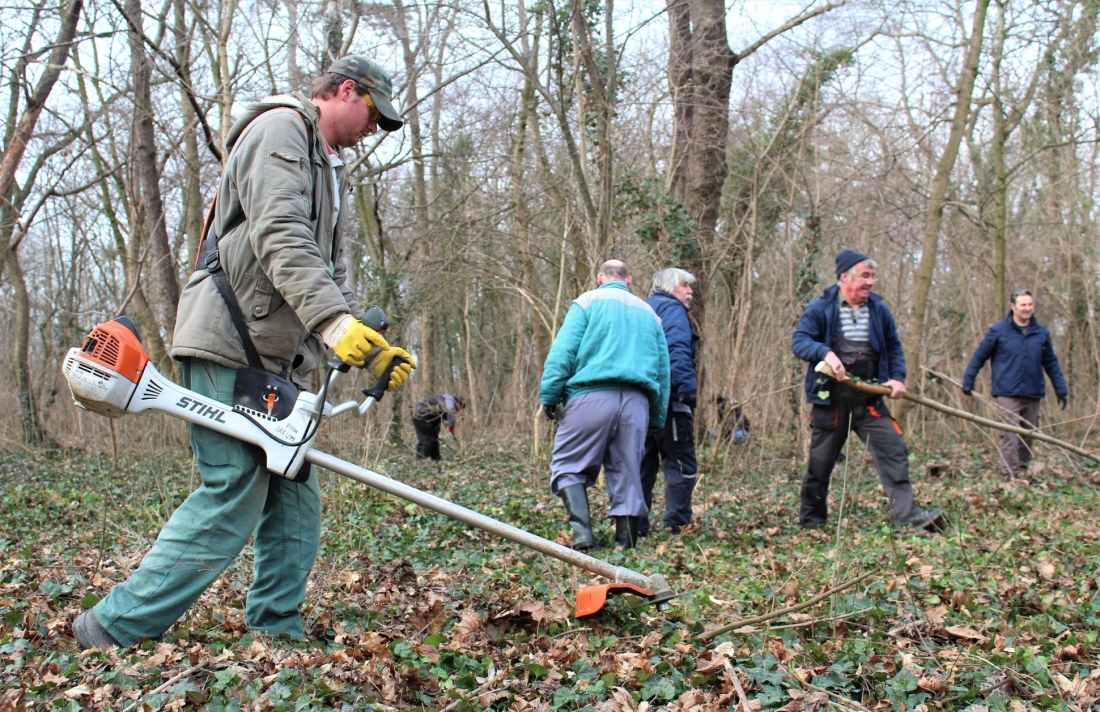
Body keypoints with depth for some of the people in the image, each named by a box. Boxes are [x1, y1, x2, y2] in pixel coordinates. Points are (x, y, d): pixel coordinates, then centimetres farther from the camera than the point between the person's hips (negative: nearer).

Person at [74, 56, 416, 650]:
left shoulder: (329, 171, 27)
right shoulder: (281, 128, -4)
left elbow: (331, 276, 23)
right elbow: (280, 237, -20)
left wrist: (371, 348, 9)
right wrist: (334, 322, -30)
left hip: (275, 358, 10)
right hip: (230, 347, -10)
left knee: (295, 500, 7)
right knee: (232, 498, -12)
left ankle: (276, 636, 13)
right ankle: (114, 630, -5)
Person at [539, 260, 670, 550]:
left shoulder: (588, 302, 9)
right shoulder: (648, 313, 24)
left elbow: (563, 351, -4)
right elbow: (663, 370, 21)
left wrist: (549, 395, -5)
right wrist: (657, 417, 22)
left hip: (592, 395, -4)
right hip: (637, 401, 4)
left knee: (568, 465, 2)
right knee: (627, 472, 9)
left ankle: (582, 531, -14)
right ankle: (626, 539, 5)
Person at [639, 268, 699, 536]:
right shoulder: (672, 310, -2)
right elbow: (678, 351, -18)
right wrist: (688, 389, -23)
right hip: (667, 400, -8)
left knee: (642, 464, 11)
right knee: (681, 464, -4)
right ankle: (676, 524, -7)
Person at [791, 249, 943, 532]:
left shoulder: (879, 310, 8)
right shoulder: (820, 310, -4)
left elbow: (893, 347, 17)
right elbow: (799, 341, -13)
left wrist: (898, 377, 0)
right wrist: (826, 352, -32)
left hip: (870, 400, 3)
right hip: (831, 401, -3)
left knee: (893, 450, -10)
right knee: (820, 463, 6)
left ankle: (906, 513, -10)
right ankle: (811, 520, 21)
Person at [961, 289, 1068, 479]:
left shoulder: (1041, 333, 10)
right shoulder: (999, 330, -1)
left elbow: (1051, 363, 16)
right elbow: (979, 356, 4)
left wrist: (1061, 390, 14)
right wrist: (968, 381, -1)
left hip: (1033, 394, 4)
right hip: (1008, 394, -4)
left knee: (1028, 436, 10)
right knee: (1010, 435, -12)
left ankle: (1023, 471, 21)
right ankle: (1009, 475, -11)